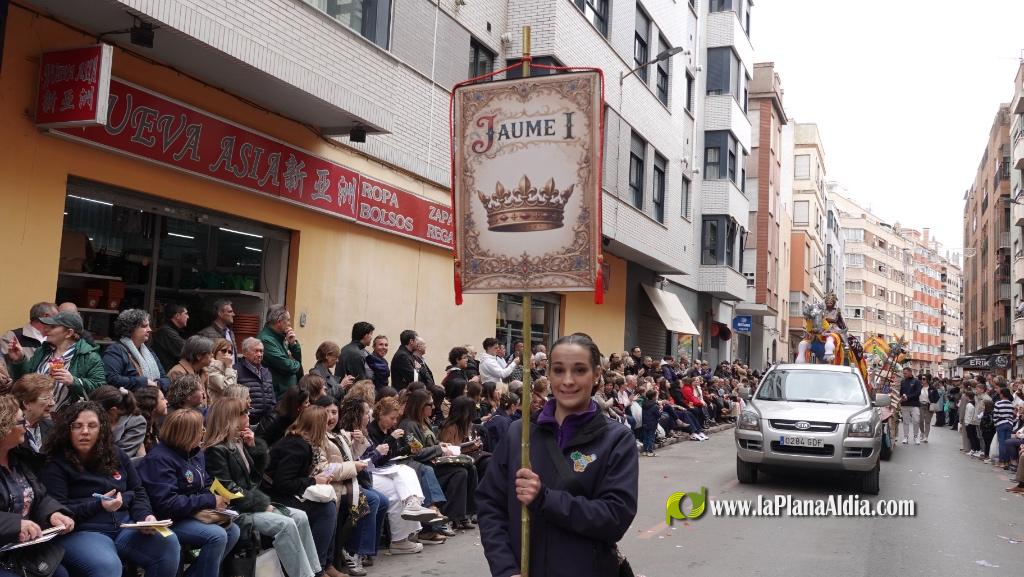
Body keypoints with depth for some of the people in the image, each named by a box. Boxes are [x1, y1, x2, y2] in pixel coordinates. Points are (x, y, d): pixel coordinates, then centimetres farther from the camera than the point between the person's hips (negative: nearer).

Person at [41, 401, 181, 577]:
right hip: (81, 532, -5)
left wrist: (145, 516, -2)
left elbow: (138, 491, 19)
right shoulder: (56, 466, 0)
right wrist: (98, 506, -20)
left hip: (125, 526, 5)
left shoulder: (116, 455, 15)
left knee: (168, 544, -21)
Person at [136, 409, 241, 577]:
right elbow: (167, 504, -27)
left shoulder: (196, 453, 9)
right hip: (169, 521, -9)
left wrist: (219, 496, -8)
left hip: (195, 514, 9)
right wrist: (210, 501, -23)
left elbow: (205, 486, 17)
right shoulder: (159, 459, -20)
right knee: (217, 536, -26)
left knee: (232, 530, -7)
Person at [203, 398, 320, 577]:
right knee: (286, 525, -24)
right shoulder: (216, 450, -14)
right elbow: (229, 489, -20)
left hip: (251, 503, 9)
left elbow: (260, 469, 16)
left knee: (300, 517, -4)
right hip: (236, 510, -9)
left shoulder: (240, 442, 13)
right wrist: (262, 505, -17)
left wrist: (254, 445, 1)